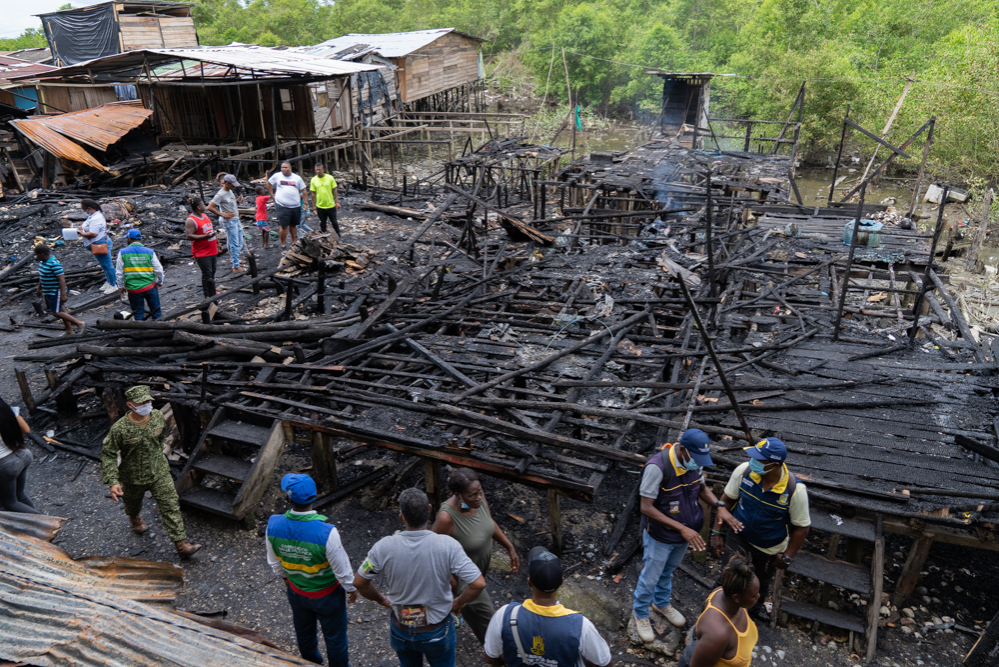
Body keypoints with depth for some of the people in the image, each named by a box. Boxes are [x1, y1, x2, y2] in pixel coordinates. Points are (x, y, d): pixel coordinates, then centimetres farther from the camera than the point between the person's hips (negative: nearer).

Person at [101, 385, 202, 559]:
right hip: (133, 478, -2)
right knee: (133, 504, 26)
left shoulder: (158, 417, -12)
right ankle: (135, 519, 64)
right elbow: (108, 455, -17)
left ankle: (181, 545, 0)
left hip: (159, 472, 2)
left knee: (171, 506, -4)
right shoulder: (119, 428, -25)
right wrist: (113, 482, -25)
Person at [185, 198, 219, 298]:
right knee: (207, 274, -8)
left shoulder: (204, 216, 13)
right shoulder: (190, 221, -15)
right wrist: (205, 236, -27)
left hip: (212, 250, 9)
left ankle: (212, 292, 29)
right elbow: (189, 236, -22)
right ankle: (208, 295, -2)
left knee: (212, 272, 16)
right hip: (202, 253, -9)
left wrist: (216, 242, 25)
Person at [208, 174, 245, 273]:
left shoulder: (230, 191, 10)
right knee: (234, 244, -4)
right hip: (229, 222, -9)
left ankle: (234, 262, 24)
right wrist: (223, 215, -18)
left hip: (236, 220, 9)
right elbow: (210, 207, -19)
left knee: (239, 243, 12)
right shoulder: (220, 194, -16)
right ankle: (236, 267, 3)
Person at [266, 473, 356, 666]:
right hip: (326, 595, -4)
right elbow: (342, 569, -23)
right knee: (334, 636, 23)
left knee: (304, 633, 31)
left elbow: (274, 563, -5)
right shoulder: (327, 533, -39)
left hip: (296, 591, 5)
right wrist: (351, 588, -2)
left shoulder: (273, 525, -25)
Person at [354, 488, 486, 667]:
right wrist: (458, 602, -7)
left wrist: (381, 599, 8)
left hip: (401, 630, 2)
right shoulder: (448, 545, -27)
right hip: (437, 631, -1)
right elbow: (478, 584, -26)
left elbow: (359, 582, -10)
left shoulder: (384, 547, -23)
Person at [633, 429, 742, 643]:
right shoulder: (657, 467, -35)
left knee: (668, 571, 29)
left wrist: (719, 505, -14)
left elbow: (702, 487, 6)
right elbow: (647, 508, -30)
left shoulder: (694, 460, -14)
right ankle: (640, 613, 40)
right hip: (660, 536, -6)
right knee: (651, 577, 14)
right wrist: (681, 528, -33)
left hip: (685, 532, 6)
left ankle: (662, 603, 55)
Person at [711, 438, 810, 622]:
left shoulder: (795, 490, -30)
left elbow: (801, 527, -15)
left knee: (761, 581, 24)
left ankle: (756, 606, 57)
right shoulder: (744, 471, -25)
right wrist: (717, 532, -7)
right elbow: (727, 500, -8)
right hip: (739, 536, 0)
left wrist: (787, 556, -10)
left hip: (769, 548, 0)